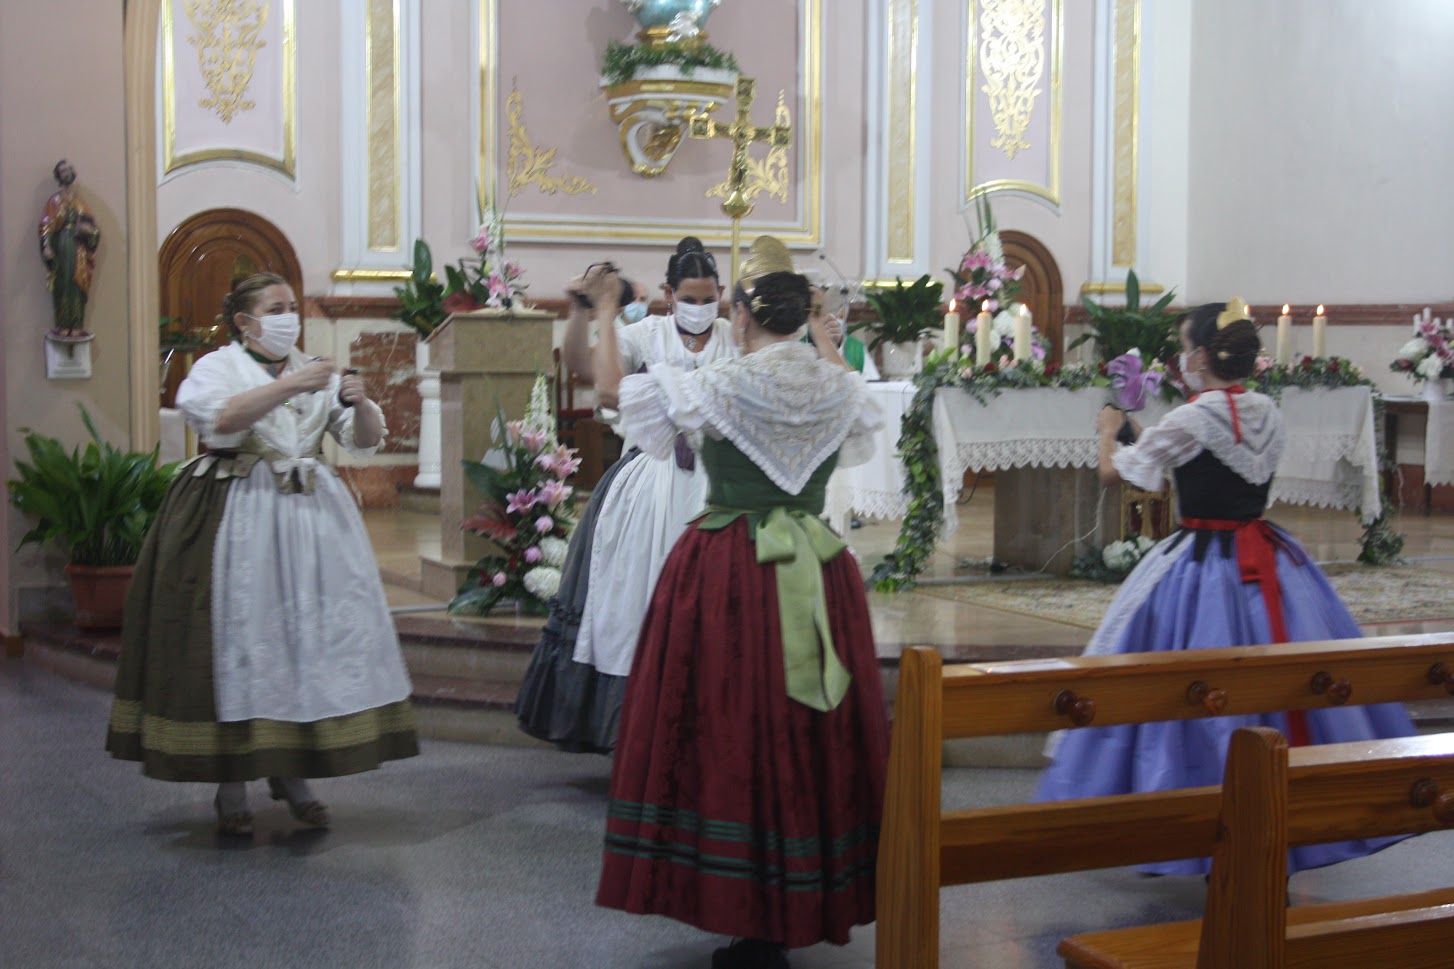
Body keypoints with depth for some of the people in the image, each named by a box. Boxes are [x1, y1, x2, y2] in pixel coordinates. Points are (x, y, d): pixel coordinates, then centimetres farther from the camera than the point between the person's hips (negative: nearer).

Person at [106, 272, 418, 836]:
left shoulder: (316, 372, 15)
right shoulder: (217, 367, 3)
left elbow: (365, 441, 10)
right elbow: (221, 419, -18)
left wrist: (359, 404, -10)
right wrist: (288, 386, -23)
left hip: (310, 515, 4)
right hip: (238, 516, -4)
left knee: (313, 633, 1)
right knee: (239, 636, -4)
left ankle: (292, 776, 11)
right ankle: (231, 790, 4)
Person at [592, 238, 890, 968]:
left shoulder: (719, 387, -10)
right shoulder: (838, 388, 1)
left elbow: (611, 390, 1)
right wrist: (818, 326, 34)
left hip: (729, 571, -4)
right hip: (818, 576, 5)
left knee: (731, 729, 3)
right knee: (810, 731, 12)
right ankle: (804, 909, 22)